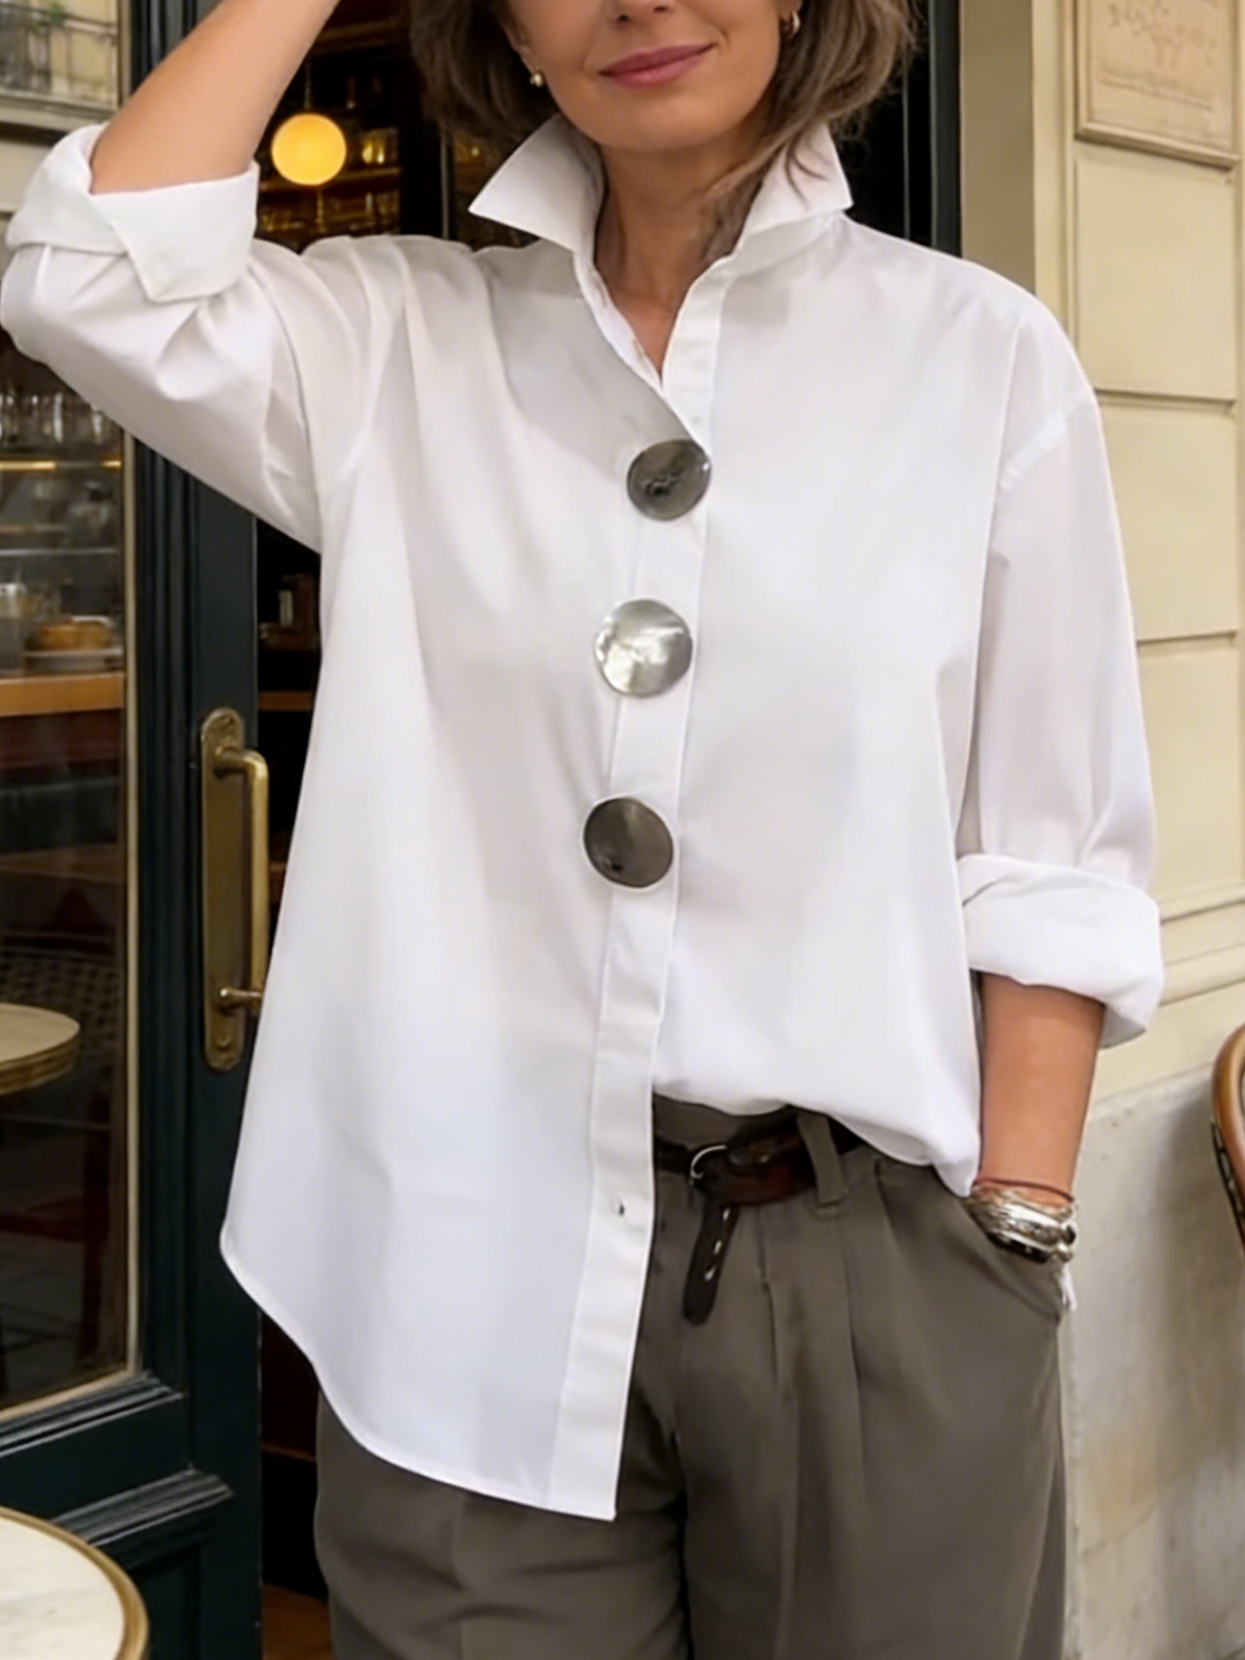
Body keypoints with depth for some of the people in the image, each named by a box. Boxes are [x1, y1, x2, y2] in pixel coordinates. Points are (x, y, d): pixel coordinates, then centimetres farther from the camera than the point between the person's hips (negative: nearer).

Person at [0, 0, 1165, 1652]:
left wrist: (1018, 1252, -6)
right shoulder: (398, 340, 4)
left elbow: (1050, 867, -1)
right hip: (469, 1282, 1)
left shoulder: (983, 352, -1)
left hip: (875, 1270, 0)